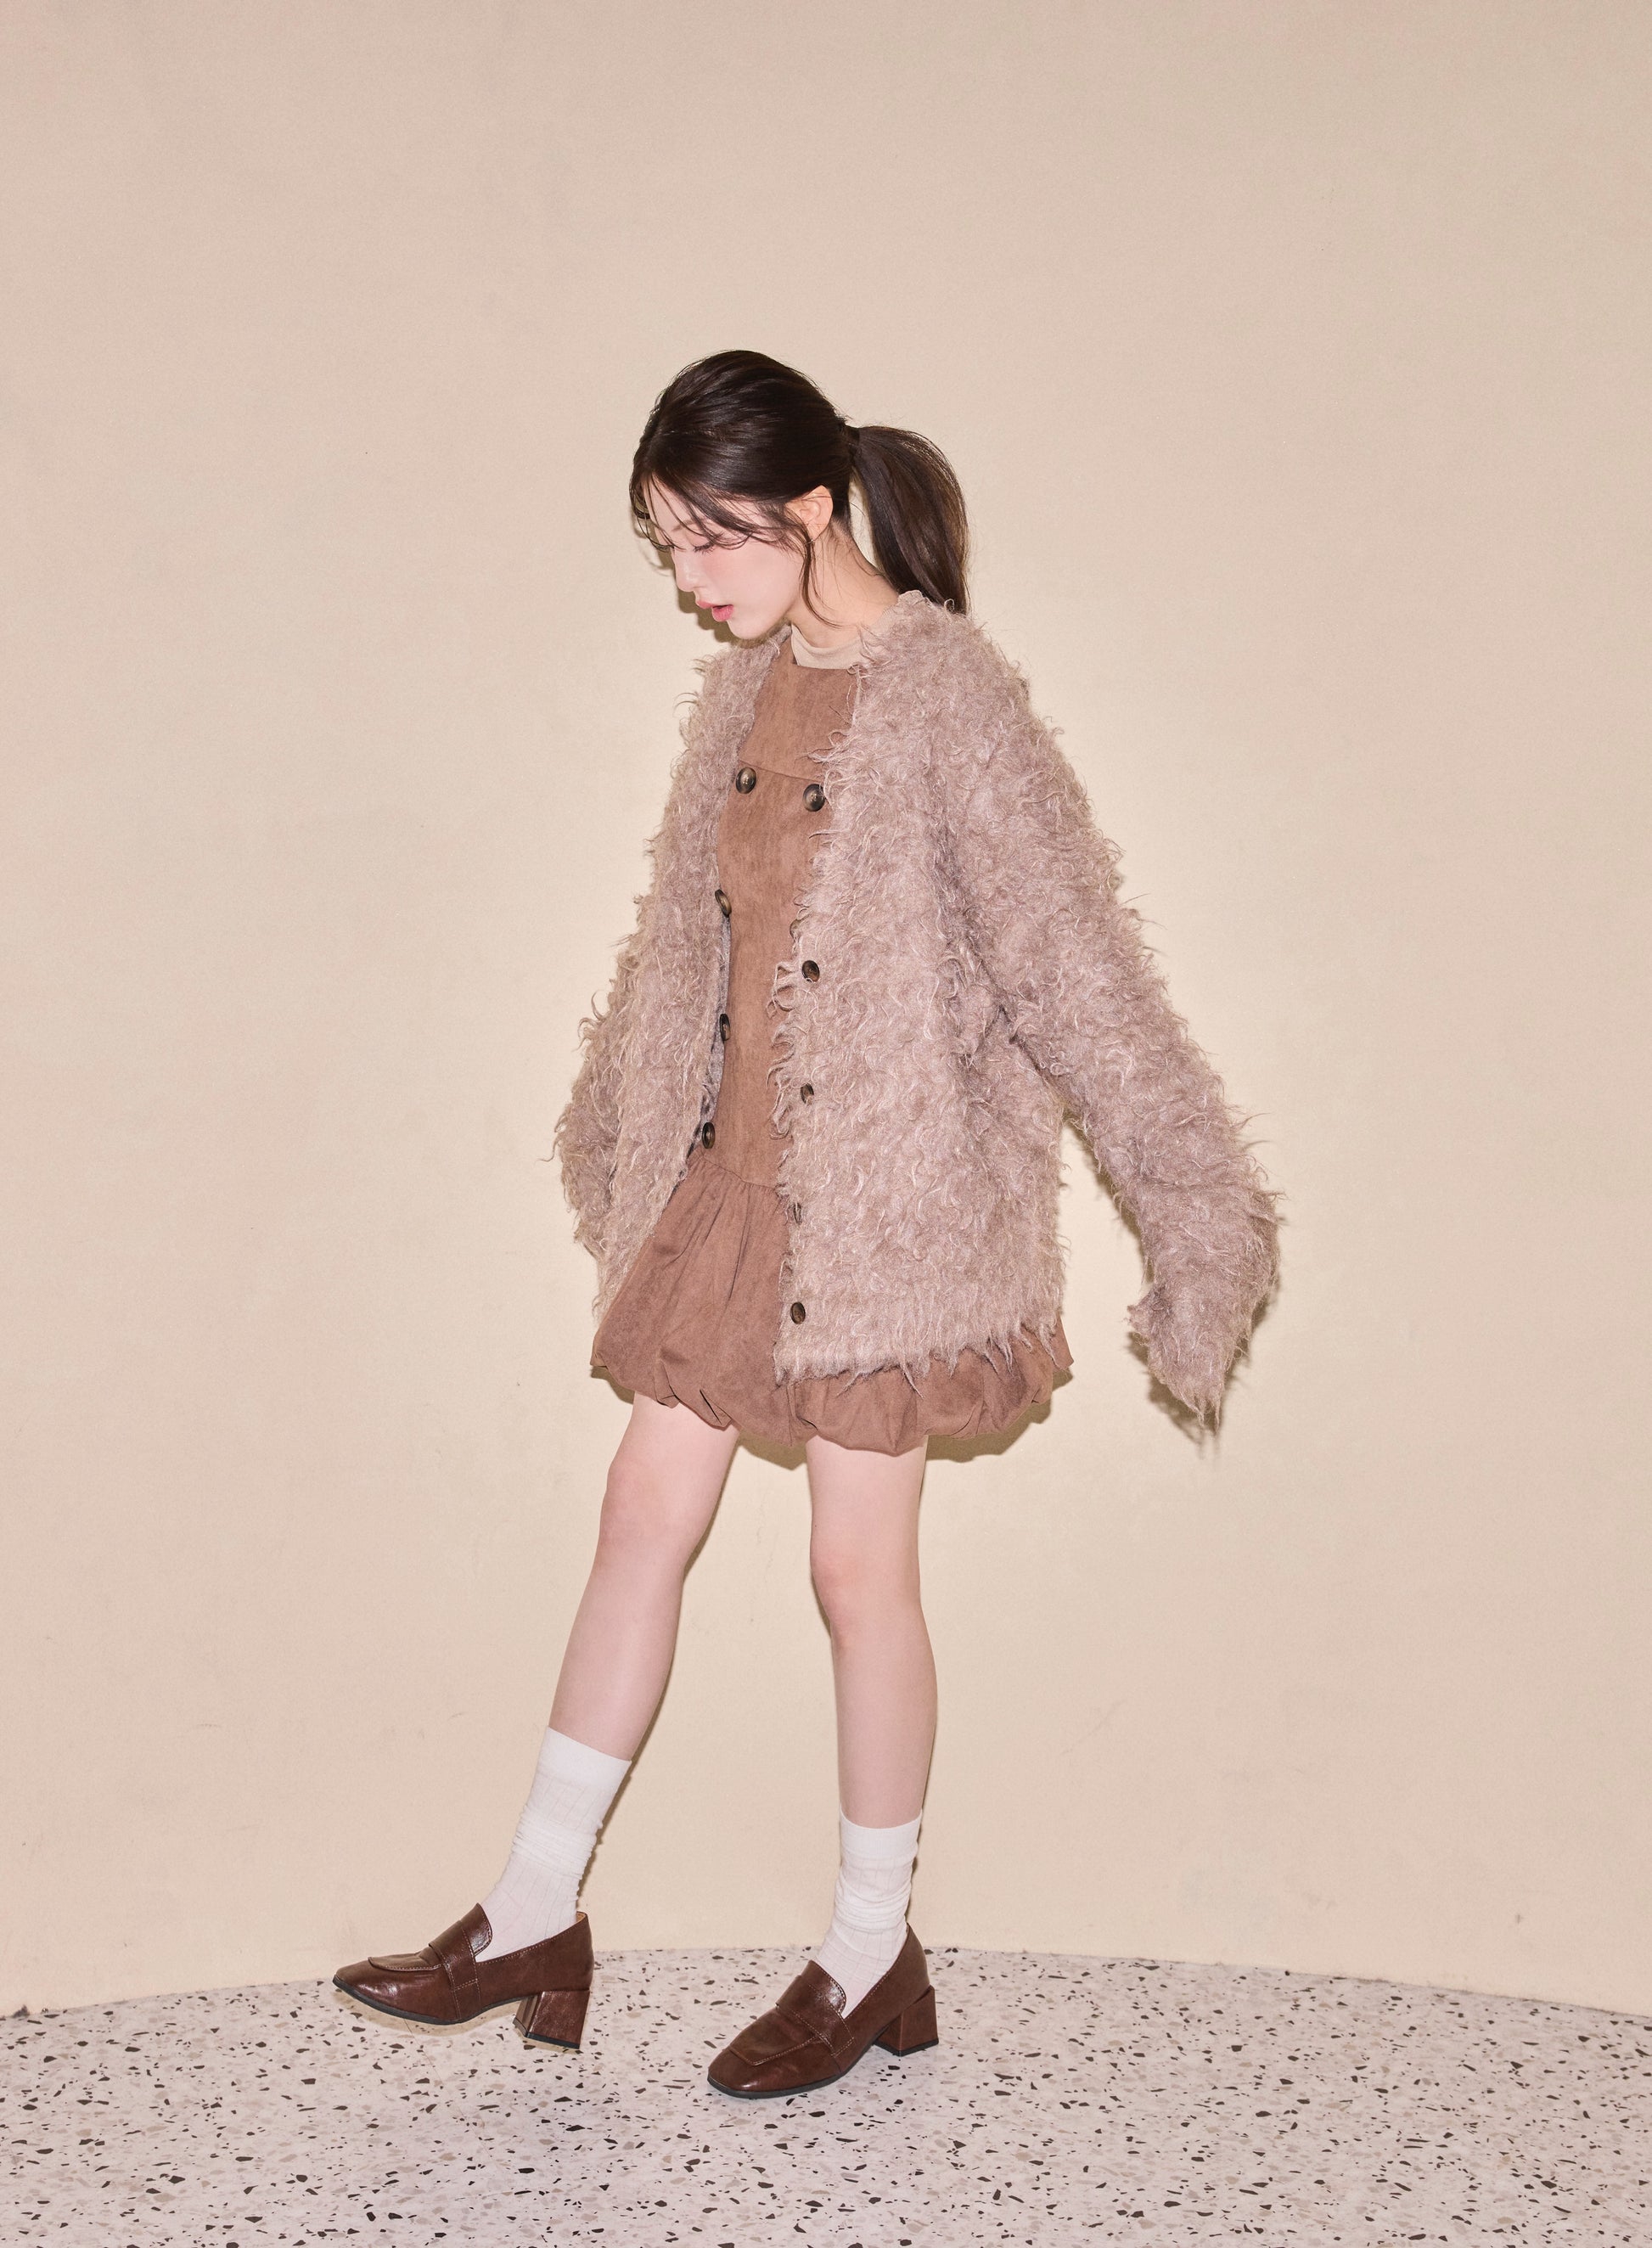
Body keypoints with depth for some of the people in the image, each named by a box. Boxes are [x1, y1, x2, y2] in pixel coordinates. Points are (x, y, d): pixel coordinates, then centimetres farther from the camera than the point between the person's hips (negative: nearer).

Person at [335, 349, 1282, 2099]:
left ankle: (873, 1960, 22)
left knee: (859, 1567, 3)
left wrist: (1194, 1206, -18)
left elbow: (1074, 965, -18)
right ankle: (536, 1919, 24)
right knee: (645, 1509, 11)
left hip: (885, 1195, -7)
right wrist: (616, 1133, 29)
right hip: (730, 1177, 7)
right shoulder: (752, 683, 5)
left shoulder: (948, 699, -17)